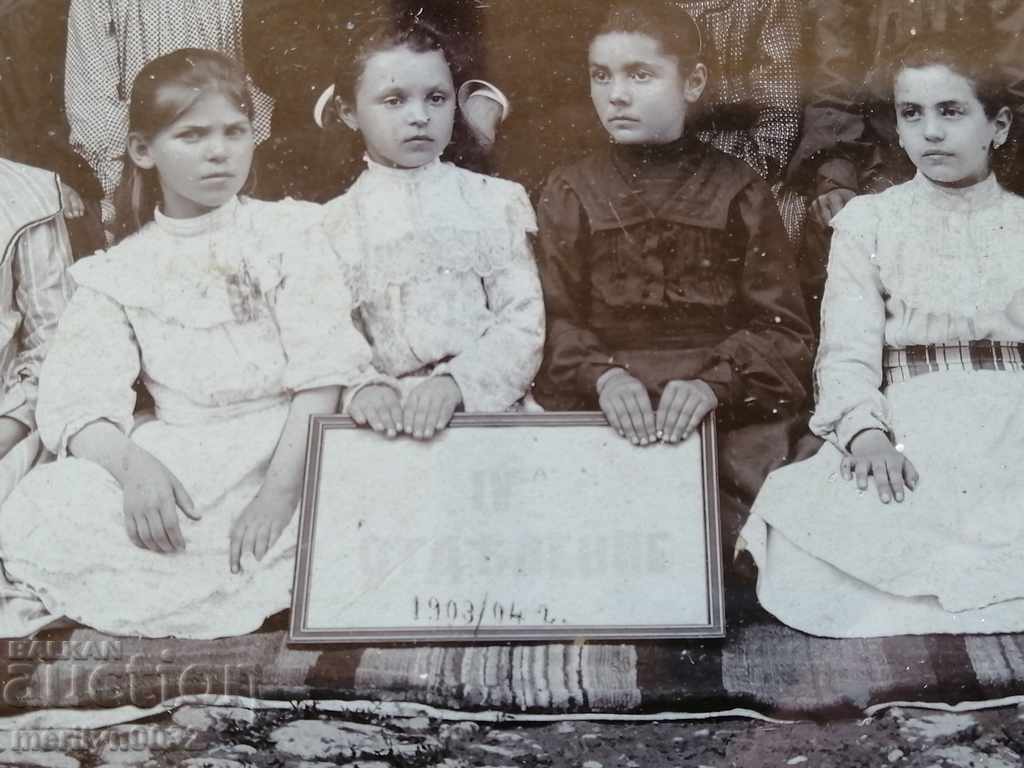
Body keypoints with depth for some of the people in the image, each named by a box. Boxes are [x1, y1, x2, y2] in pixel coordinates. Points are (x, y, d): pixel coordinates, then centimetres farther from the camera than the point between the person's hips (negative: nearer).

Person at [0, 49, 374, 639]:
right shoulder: (119, 272, 9)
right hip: (182, 460, 2)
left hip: (294, 442, -1)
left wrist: (283, 486, -18)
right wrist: (132, 463, -25)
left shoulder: (287, 231, 6)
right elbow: (79, 399, -2)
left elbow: (322, 368, -4)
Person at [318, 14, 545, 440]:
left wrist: (457, 381, -15)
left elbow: (523, 321, 1)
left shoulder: (495, 201, 8)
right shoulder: (335, 223, 8)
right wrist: (361, 386, -19)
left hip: (490, 402, 0)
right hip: (388, 416, 0)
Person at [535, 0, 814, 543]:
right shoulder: (570, 192, 13)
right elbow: (556, 320, 3)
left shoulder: (738, 192, 10)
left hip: (730, 413, 1)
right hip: (603, 417, 0)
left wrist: (712, 384, -17)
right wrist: (602, 376, -18)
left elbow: (780, 329, 2)